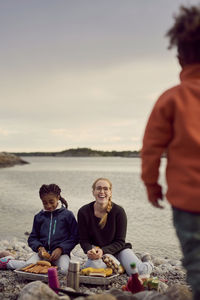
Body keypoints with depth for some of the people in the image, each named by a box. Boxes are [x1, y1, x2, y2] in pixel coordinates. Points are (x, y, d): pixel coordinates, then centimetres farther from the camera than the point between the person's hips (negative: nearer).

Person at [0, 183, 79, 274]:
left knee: (65, 270, -31)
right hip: (43, 250, 2)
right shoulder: (39, 216, 11)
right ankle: (7, 262, 2)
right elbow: (32, 238, 15)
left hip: (61, 252, -1)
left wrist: (60, 249, -12)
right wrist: (39, 247, -6)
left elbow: (74, 237, 2)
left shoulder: (67, 215, 2)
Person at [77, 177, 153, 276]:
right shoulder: (84, 212, -9)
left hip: (118, 249, -1)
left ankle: (148, 263, 14)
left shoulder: (118, 211, -13)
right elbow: (84, 240, -4)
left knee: (139, 271, -26)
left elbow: (120, 242, -9)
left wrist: (103, 251, -26)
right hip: (97, 251, 1)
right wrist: (90, 251, -27)